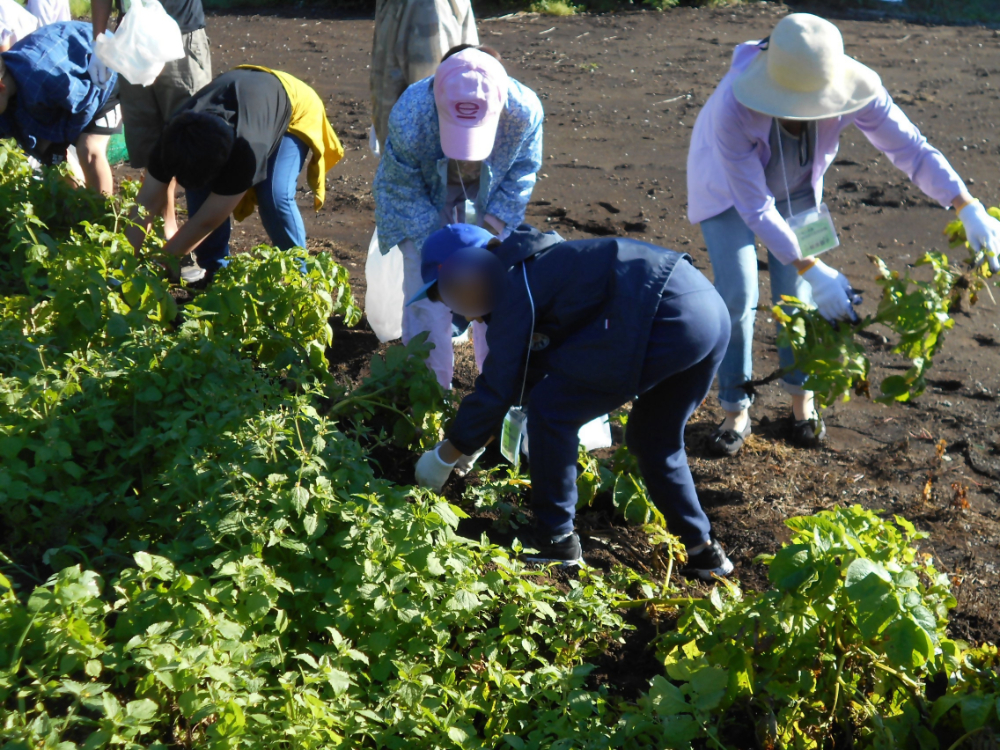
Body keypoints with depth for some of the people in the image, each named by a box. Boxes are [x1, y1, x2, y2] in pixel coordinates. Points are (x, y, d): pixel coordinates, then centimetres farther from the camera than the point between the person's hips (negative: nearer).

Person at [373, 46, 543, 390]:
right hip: (422, 203, -2)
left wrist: (497, 219, -20)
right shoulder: (408, 117, -38)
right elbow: (402, 186, -21)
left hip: (486, 204, 2)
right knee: (427, 295, -6)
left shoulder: (524, 110, -33)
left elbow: (523, 168, -12)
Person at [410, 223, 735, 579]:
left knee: (551, 410, 2)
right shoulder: (538, 265, 27)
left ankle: (556, 539, 11)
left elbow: (498, 389, -2)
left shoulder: (513, 286, -2)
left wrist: (444, 457, 10)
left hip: (666, 320, -10)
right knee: (652, 440, 26)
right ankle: (703, 551, 27)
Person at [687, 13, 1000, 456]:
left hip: (795, 185, 3)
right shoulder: (732, 108, -43)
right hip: (728, 185, -3)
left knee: (796, 295, 1)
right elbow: (755, 208, -36)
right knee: (737, 296, -9)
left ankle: (801, 395, 24)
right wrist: (813, 270, -39)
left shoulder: (853, 90, -34)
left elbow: (911, 148, -23)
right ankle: (736, 411, 9)